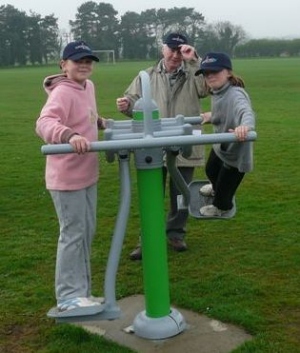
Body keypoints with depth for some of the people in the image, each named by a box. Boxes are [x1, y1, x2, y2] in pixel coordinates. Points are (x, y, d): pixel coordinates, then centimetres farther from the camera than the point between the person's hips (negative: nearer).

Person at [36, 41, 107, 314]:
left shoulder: (88, 87, 9)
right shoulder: (62, 92, -19)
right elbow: (44, 123, -37)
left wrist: (101, 122, 15)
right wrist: (70, 135, -52)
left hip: (86, 174, 10)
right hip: (67, 177, -9)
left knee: (87, 233, 16)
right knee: (73, 235, -3)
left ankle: (81, 291, 30)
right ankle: (69, 296, 11)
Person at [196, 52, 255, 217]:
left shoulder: (235, 94, -34)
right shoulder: (216, 93, -5)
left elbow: (246, 111, -55)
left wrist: (245, 126, -74)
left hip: (235, 151, -9)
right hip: (220, 146, 9)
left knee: (224, 185, 12)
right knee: (210, 171, 34)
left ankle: (221, 206, 47)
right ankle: (217, 188, 70)